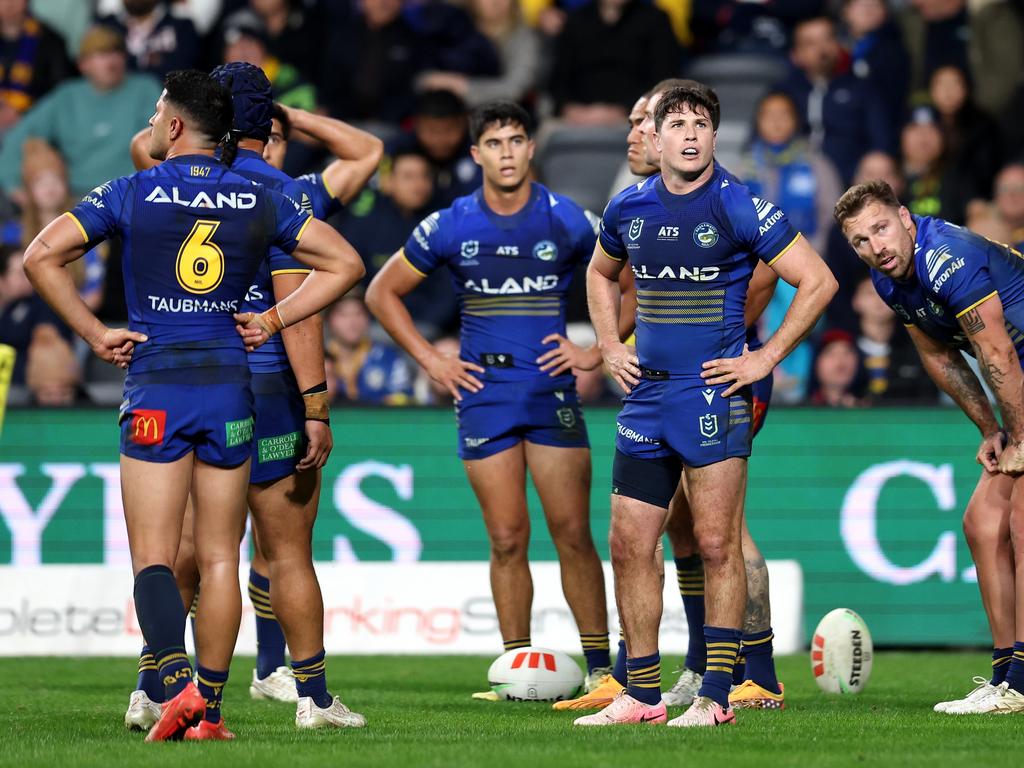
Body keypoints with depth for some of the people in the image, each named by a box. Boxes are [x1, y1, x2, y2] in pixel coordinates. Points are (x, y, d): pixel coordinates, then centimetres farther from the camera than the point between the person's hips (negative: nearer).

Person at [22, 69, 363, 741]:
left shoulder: (132, 193, -2)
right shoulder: (259, 200, 5)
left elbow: (41, 257, -7)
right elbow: (346, 264, 5)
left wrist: (94, 334, -2)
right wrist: (274, 320, 6)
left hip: (156, 388, -2)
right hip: (231, 386, 3)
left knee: (153, 556, -3)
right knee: (220, 558, 7)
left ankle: (177, 683, -24)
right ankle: (208, 707, 7)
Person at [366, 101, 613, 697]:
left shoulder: (569, 222, 0)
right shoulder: (449, 227, 3)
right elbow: (383, 293, 14)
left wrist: (597, 352, 2)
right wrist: (431, 360, 6)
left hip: (553, 394, -1)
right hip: (484, 395, 1)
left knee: (573, 533, -5)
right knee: (507, 540, -1)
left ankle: (600, 665, 0)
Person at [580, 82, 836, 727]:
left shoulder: (740, 208, -7)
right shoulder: (629, 209, 9)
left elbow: (818, 281, -5)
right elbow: (601, 274, 30)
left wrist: (765, 359, -7)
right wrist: (610, 347, 16)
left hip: (714, 393, -6)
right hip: (646, 393, 6)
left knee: (717, 545, -5)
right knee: (629, 545, 5)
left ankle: (717, 696, -1)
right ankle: (642, 694, 14)